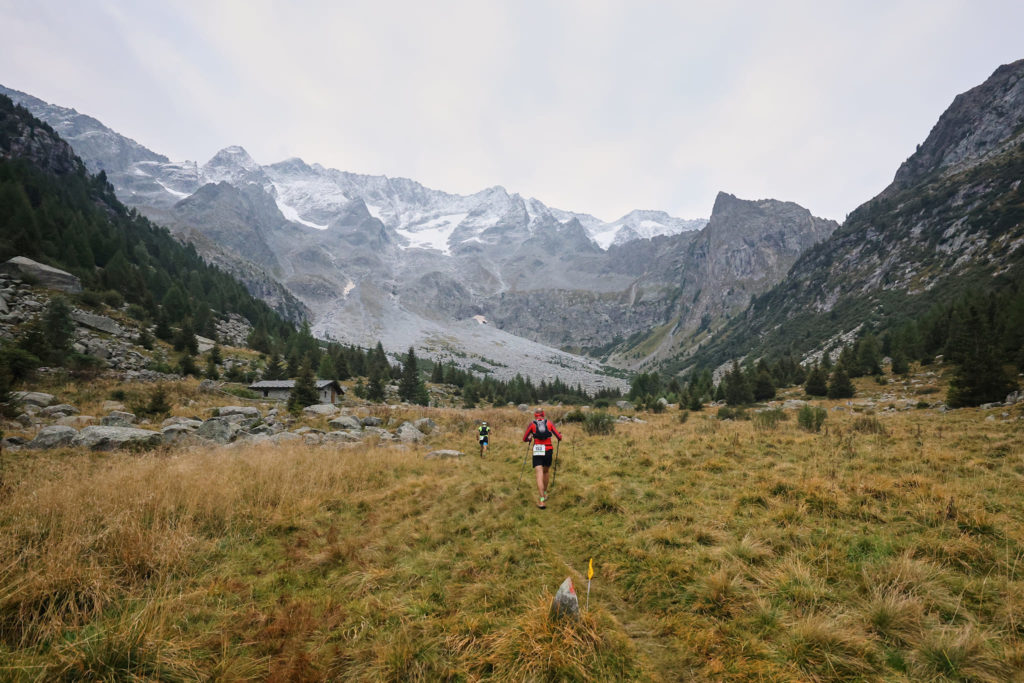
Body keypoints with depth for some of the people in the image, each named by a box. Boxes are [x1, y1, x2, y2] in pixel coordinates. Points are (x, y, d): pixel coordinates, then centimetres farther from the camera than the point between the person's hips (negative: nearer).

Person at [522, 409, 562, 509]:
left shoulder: (532, 424, 4)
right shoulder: (549, 423, 5)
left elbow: (524, 439, 9)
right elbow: (559, 438, 3)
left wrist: (530, 438, 31)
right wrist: (560, 436, 26)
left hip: (537, 452, -2)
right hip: (548, 451, 2)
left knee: (539, 475, -5)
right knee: (546, 471, 25)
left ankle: (542, 500, -15)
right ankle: (545, 493, 36)